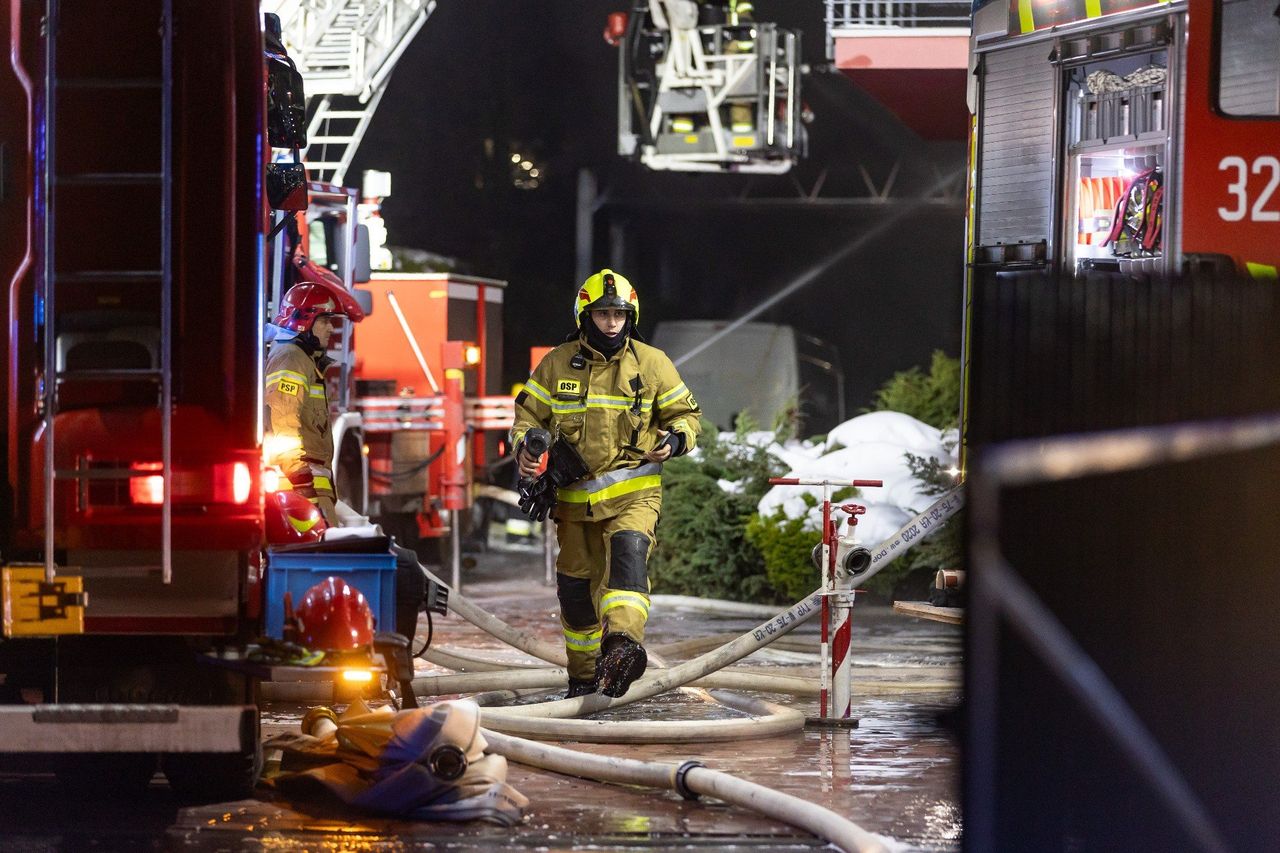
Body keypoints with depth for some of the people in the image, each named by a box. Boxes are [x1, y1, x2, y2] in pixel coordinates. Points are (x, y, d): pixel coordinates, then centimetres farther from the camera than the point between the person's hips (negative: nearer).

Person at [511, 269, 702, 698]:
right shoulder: (557, 364, 5)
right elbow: (528, 414, 13)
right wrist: (524, 449, -8)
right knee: (576, 587, 7)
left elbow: (686, 413, 13)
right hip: (576, 494, 2)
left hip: (633, 490, -2)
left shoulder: (652, 364, 3)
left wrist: (676, 440, -9)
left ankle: (623, 642, -49)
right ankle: (584, 676, 24)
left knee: (629, 552, -30)